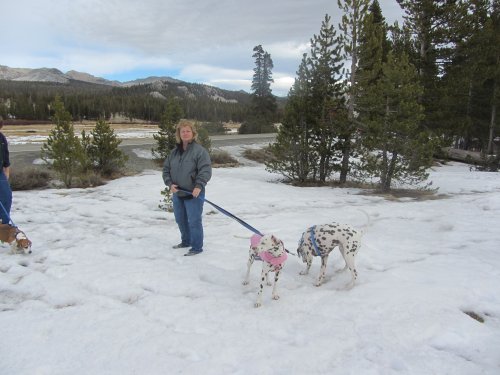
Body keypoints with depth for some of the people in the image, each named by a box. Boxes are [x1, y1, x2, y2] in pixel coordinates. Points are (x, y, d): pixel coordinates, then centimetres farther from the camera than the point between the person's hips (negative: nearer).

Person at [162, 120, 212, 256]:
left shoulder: (199, 150, -11)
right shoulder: (174, 151, 9)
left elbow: (206, 170, -18)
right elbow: (166, 169, 12)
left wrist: (199, 186, -28)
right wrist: (170, 183, -4)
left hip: (194, 194, -7)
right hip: (177, 193, 7)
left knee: (194, 221, -2)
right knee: (180, 220, 20)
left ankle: (197, 247, 11)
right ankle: (186, 241, 39)